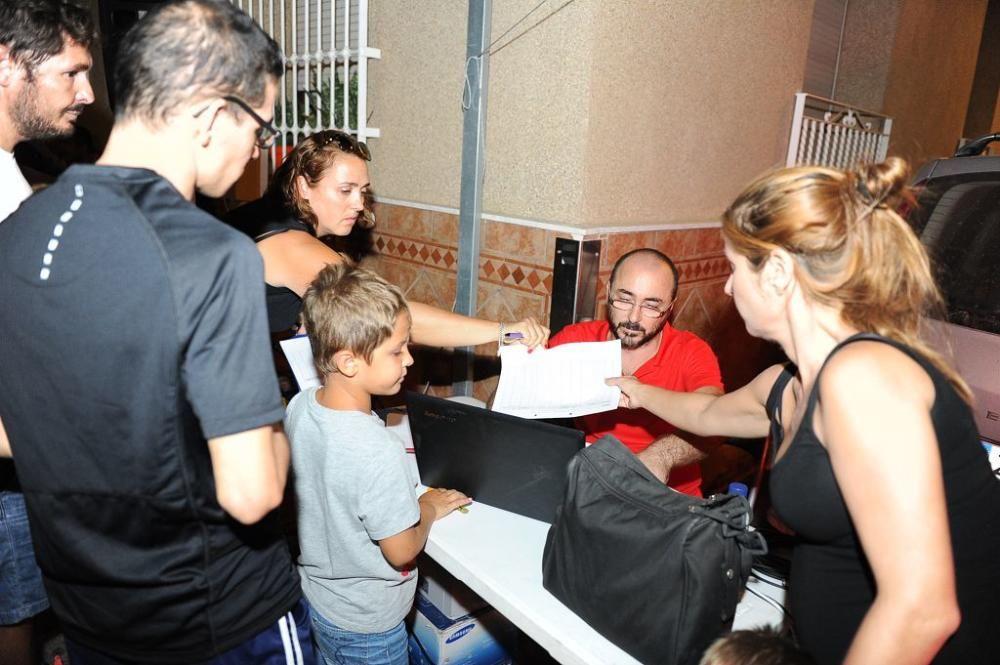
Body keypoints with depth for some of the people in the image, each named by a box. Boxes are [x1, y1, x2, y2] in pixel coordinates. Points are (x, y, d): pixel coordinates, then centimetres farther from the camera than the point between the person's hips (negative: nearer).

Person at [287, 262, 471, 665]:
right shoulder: (377, 451, -37)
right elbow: (401, 552, -25)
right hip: (366, 626, -6)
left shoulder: (298, 406, -14)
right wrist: (429, 507, -8)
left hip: (313, 597, 6)